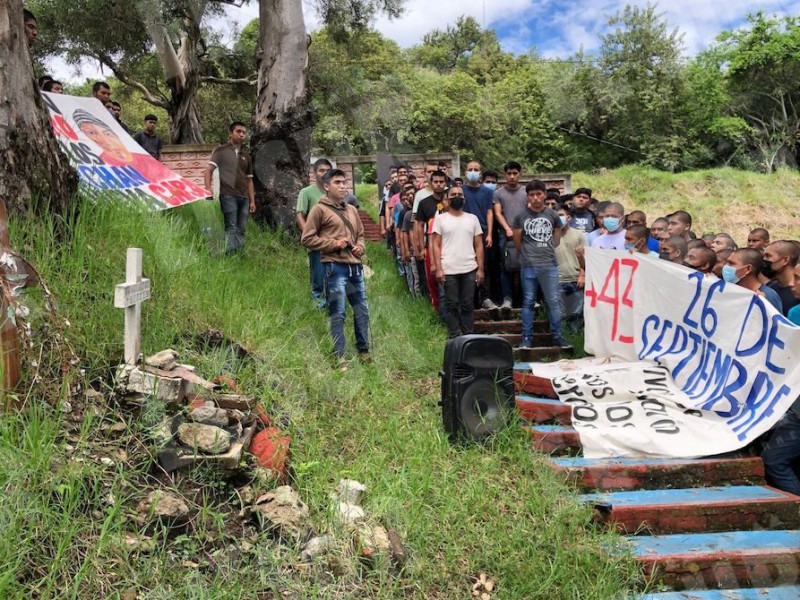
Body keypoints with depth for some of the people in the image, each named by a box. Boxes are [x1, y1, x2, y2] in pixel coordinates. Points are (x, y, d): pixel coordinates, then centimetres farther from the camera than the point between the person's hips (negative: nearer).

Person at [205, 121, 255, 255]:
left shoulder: (246, 156, 20)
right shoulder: (221, 150, 6)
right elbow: (209, 170, -1)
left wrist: (252, 201, 13)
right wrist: (208, 191, -14)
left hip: (243, 198, 5)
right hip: (228, 195, -5)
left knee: (241, 230, 4)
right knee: (231, 228, -12)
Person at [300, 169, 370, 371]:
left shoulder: (352, 210, 17)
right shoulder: (319, 209, -3)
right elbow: (307, 239, -7)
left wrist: (360, 247, 5)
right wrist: (333, 243, -12)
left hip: (355, 266, 7)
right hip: (335, 267, -6)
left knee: (362, 310, 12)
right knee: (338, 313, -2)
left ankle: (363, 350, 26)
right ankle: (339, 356, 7)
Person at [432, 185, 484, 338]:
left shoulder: (472, 218, 10)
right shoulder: (440, 219, 4)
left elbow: (479, 246, 9)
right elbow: (436, 245, 0)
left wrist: (480, 269, 2)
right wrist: (438, 268, -9)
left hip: (470, 270, 2)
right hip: (449, 270, -2)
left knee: (467, 305, 7)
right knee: (452, 305, 4)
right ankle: (454, 338, 10)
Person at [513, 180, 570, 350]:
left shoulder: (553, 215, 6)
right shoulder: (521, 216, 2)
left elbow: (557, 239, 17)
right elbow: (517, 242, 8)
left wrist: (547, 252, 13)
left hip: (549, 265, 1)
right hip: (528, 266, -1)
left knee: (554, 301, 2)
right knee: (528, 302, 5)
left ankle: (557, 336, 12)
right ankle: (527, 337, 12)